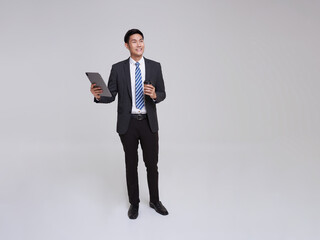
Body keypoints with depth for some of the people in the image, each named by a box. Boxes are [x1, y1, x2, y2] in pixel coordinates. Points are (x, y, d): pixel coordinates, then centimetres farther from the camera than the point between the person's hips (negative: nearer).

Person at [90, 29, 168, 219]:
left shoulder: (155, 66, 2)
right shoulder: (118, 68, 0)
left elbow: (162, 94, 2)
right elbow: (110, 96, -2)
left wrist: (154, 95, -22)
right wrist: (98, 95, -24)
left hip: (149, 123, 1)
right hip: (128, 123, 0)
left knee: (152, 164, 9)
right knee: (131, 164, 11)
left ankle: (155, 200, 31)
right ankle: (134, 203, 30)